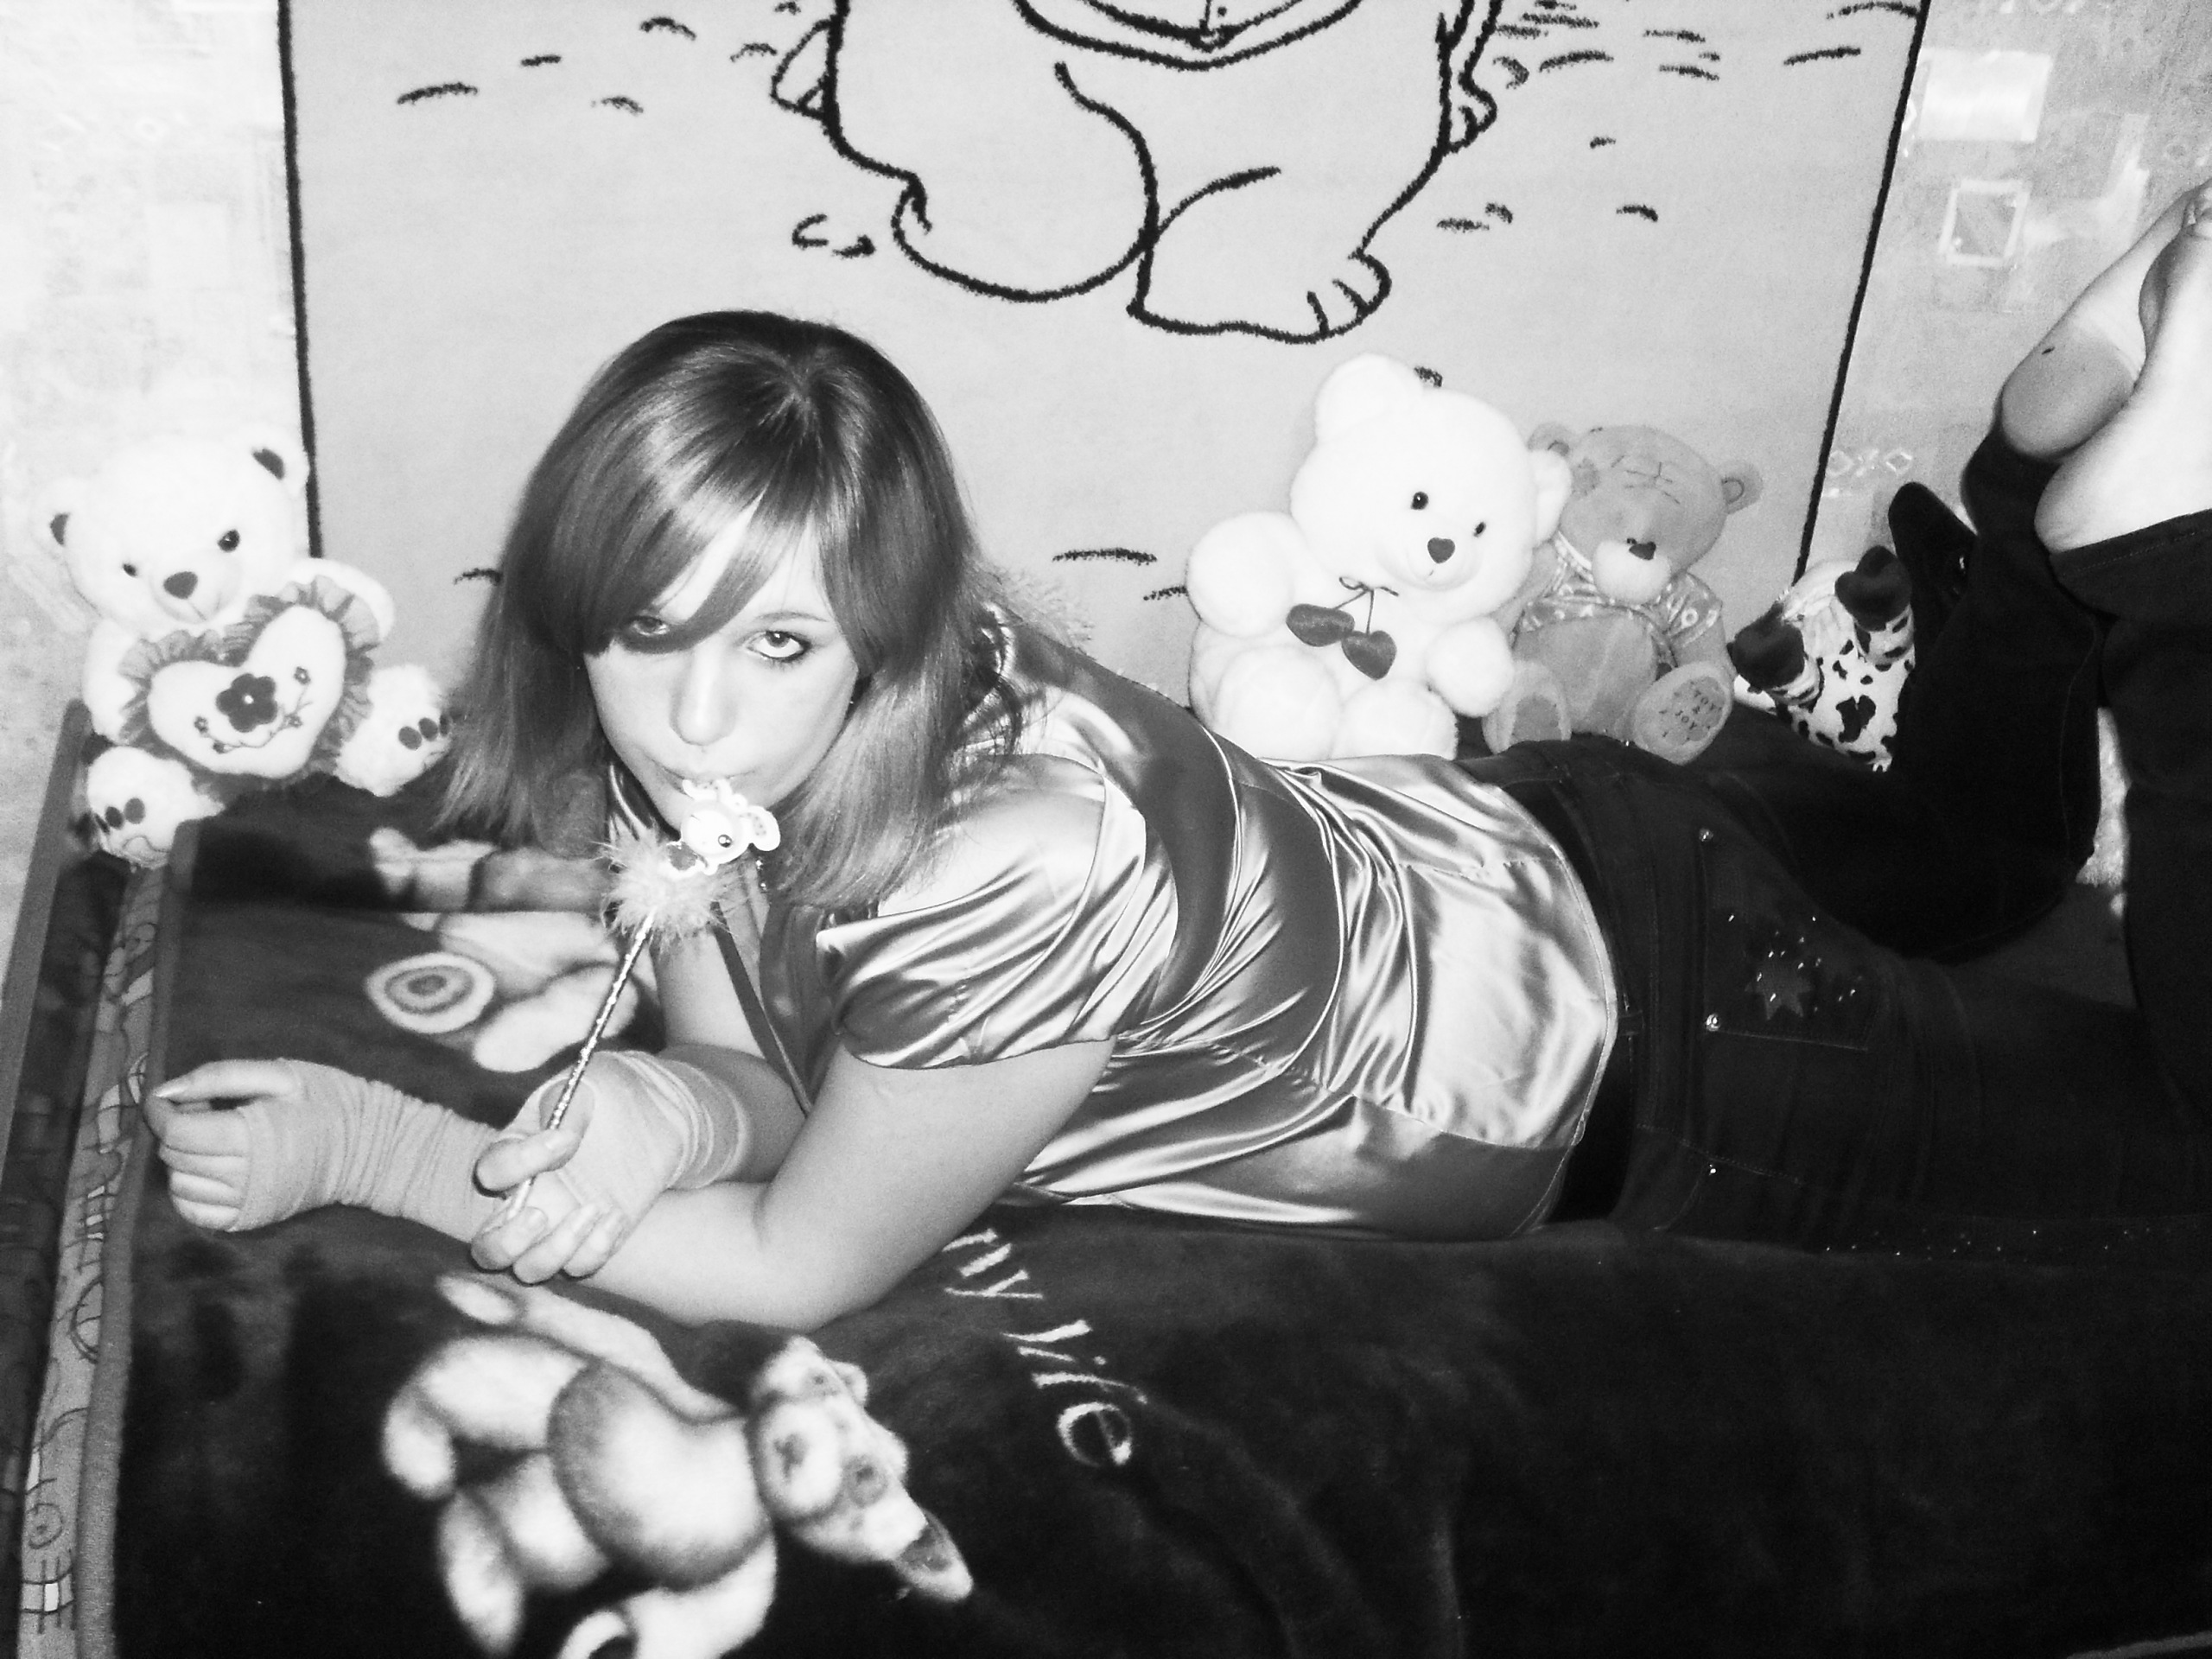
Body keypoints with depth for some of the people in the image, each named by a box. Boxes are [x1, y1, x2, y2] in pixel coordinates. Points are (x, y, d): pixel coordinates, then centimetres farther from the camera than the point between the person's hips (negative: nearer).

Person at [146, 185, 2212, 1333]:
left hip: (1636, 1053, -7)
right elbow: (767, 1066, -9)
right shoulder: (708, 728, -19)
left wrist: (360, 1143, -26)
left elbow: (802, 1264, -28)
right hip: (1485, 838, 7)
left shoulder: (1017, 863, -42)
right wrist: (676, 1101, -32)